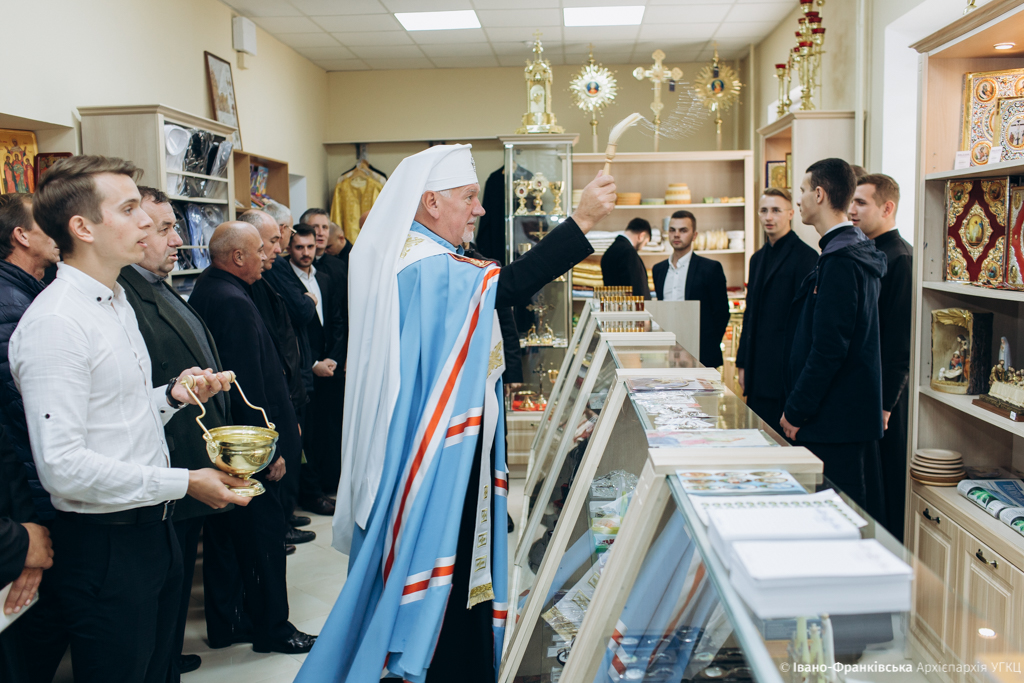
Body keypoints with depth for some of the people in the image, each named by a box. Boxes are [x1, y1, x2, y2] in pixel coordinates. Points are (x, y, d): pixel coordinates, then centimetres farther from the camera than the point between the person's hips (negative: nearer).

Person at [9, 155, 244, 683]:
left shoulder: (118, 304, 12)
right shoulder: (54, 323, -20)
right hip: (104, 548, -9)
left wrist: (172, 394, 2)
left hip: (153, 530, 9)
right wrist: (183, 482, -21)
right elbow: (63, 466, -25)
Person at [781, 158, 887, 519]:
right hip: (857, 409, 10)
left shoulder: (840, 260, -17)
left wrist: (796, 411, -15)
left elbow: (829, 347, -22)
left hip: (835, 416, -10)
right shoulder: (855, 252, 15)